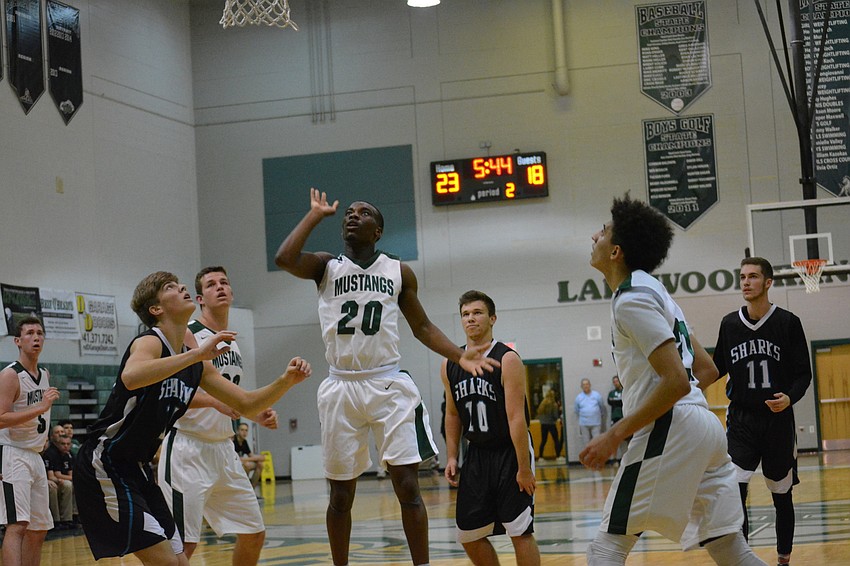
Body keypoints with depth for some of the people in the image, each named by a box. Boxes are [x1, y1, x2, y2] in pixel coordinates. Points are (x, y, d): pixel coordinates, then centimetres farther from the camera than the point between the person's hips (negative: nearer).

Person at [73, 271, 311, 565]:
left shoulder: (195, 364, 10)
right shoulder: (150, 342, -15)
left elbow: (246, 404, 14)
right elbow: (131, 377, -39)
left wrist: (286, 381, -2)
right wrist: (197, 353, -39)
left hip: (136, 468, 9)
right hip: (103, 464, -9)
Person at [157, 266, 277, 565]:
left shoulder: (232, 343, 15)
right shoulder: (188, 336, -10)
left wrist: (257, 414, 10)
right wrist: (214, 401, -28)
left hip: (224, 449, 8)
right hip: (188, 449, -8)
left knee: (254, 533, 11)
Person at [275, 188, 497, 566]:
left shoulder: (399, 272, 8)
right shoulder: (326, 267, 5)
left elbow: (422, 327, 14)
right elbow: (283, 259, -15)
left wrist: (459, 356, -1)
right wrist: (316, 215, -5)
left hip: (389, 385, 0)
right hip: (341, 388, 0)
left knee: (407, 486, -6)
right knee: (341, 493, 7)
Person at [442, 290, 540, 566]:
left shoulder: (507, 360, -14)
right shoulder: (449, 366, 4)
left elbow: (516, 417, -18)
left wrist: (524, 468, -20)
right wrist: (452, 457, 8)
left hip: (510, 453, -6)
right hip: (477, 455, 6)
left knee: (520, 532, -6)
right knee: (469, 535, 7)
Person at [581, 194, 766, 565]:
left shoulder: (632, 299, -10)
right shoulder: (654, 291, 21)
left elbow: (677, 381, -19)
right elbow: (707, 371, 24)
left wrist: (615, 435, -16)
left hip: (669, 431, -10)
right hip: (705, 425, 10)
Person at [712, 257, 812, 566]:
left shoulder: (788, 323, -4)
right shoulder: (729, 324, 3)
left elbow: (803, 373, -3)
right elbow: (719, 368, 16)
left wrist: (790, 397, -21)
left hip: (778, 420, -1)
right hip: (741, 420, 1)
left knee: (781, 494, 10)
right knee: (734, 487, -18)